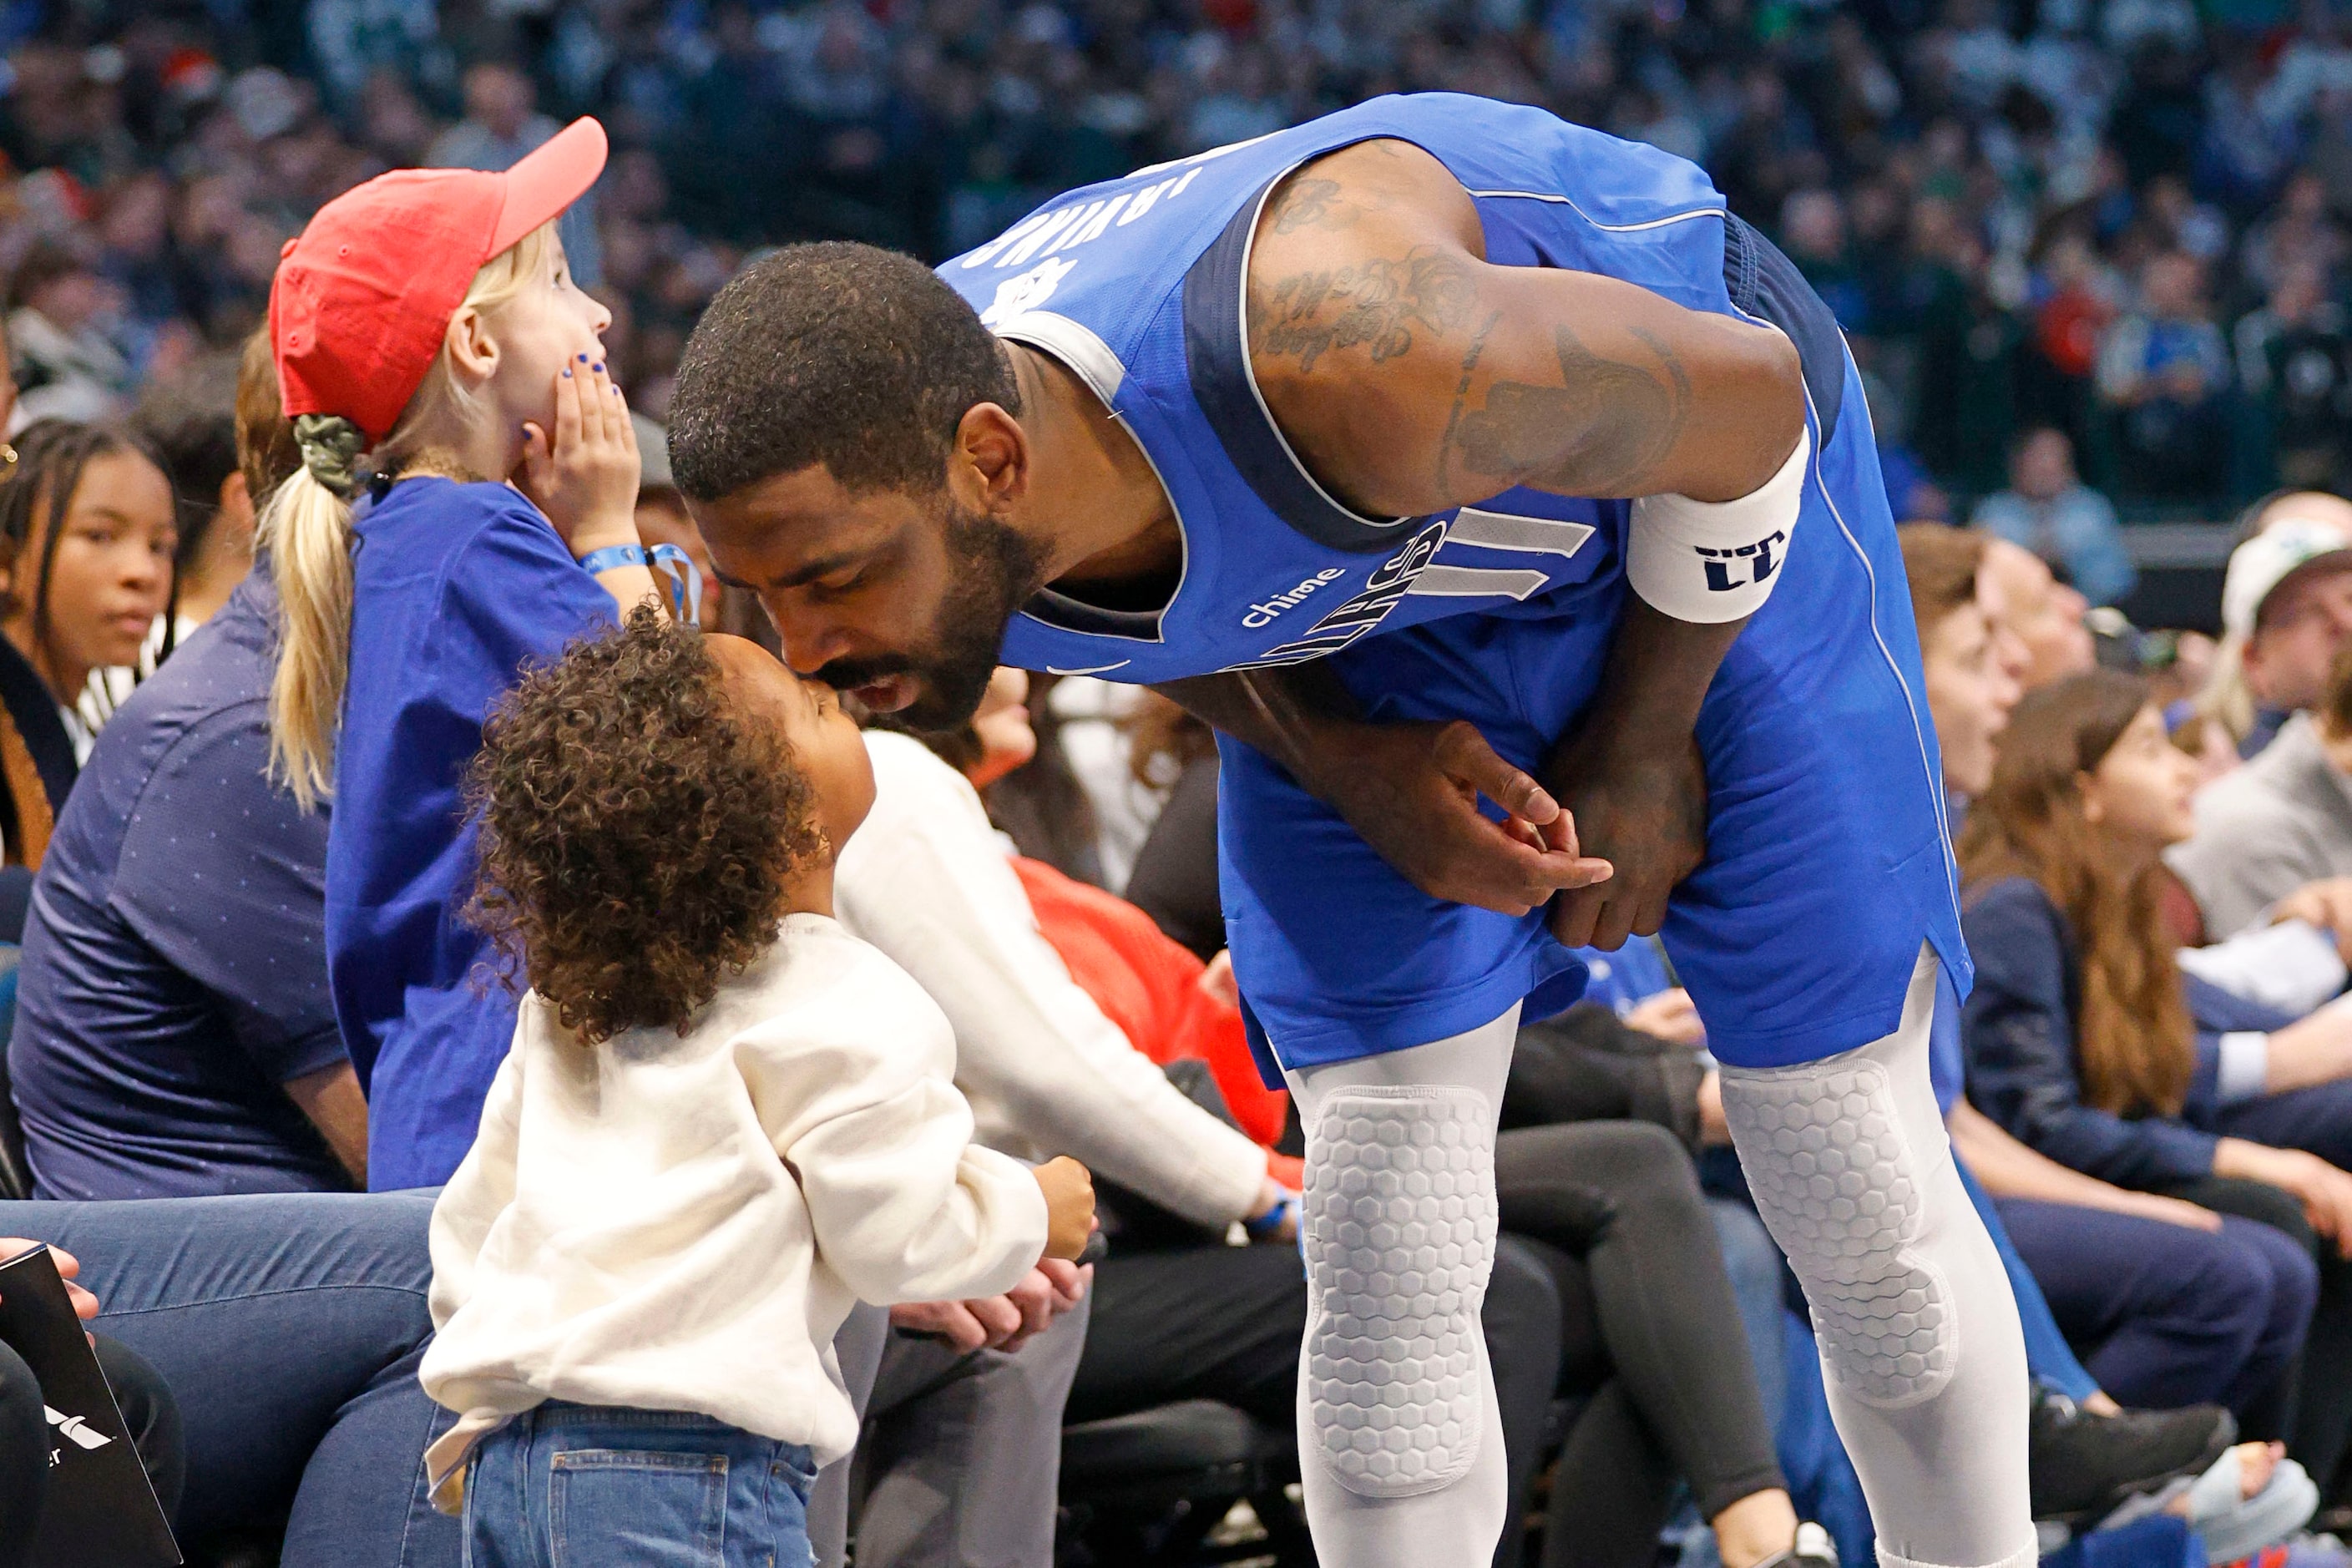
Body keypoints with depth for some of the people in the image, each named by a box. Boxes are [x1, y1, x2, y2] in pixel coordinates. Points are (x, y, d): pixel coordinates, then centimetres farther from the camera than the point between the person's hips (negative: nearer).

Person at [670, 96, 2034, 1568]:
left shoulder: (1340, 355, -46)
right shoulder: (869, 485, -27)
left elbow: (1741, 397, -25)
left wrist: (1644, 741, -13)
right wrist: (1344, 761, -17)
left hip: (1697, 498, -4)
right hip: (1357, 592, 4)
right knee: (1383, 1258, -6)